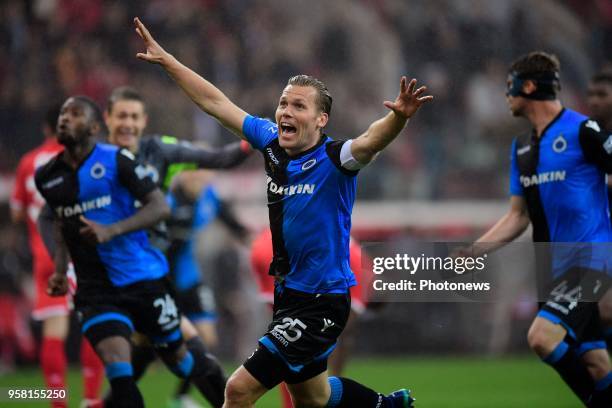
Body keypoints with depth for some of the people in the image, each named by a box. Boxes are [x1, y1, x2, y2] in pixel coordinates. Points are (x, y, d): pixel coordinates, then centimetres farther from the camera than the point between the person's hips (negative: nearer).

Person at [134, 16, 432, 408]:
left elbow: (371, 141, -39)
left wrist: (399, 118, -59)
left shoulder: (333, 160, -18)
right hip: (288, 293, 8)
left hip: (322, 302, -8)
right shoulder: (273, 142, 0)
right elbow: (217, 103, 8)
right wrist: (166, 60, 11)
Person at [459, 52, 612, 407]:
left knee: (542, 336, -23)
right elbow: (519, 216, 19)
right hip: (555, 267, 8)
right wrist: (471, 252, 9)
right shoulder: (522, 148, 15)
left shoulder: (583, 131, -9)